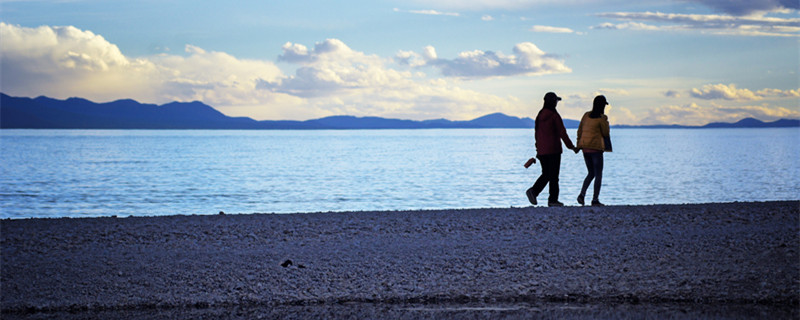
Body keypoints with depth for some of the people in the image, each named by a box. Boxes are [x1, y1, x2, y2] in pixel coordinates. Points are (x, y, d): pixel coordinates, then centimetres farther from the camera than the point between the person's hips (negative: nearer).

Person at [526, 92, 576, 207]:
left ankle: (533, 191, -7)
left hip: (542, 150, 6)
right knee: (553, 175, 1)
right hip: (553, 150, -6)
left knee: (546, 174, 13)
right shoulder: (554, 115, -11)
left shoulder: (540, 115, 9)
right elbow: (562, 133, -11)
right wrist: (571, 146, -2)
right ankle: (553, 200, 4)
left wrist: (538, 149, 21)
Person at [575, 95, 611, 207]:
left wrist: (578, 145, 17)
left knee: (591, 173, 18)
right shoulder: (602, 118, -12)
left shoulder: (586, 115, 6)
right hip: (596, 148, -6)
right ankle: (595, 200, 1)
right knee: (598, 175, 3)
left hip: (585, 148, 6)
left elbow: (580, 131, 10)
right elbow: (606, 134, -3)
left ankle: (582, 194, 1)